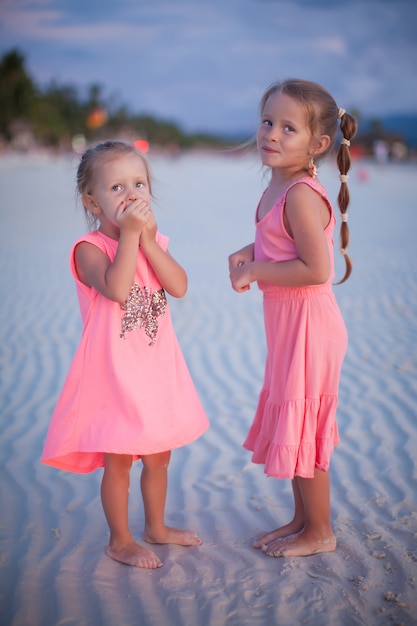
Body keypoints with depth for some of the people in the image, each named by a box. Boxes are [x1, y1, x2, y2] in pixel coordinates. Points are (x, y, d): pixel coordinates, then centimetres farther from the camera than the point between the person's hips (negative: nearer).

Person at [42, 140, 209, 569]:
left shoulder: (152, 241, 6)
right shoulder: (90, 248, -14)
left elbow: (179, 286, -10)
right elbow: (116, 288, -32)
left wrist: (147, 239, -17)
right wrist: (128, 234, -27)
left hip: (156, 366, 6)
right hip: (114, 370, -6)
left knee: (158, 454, 19)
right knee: (117, 460, 5)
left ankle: (156, 526, 39)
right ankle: (120, 540, 23)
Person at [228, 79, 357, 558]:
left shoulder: (301, 195, -23)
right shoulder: (278, 186, 7)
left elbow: (317, 269, -28)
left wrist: (255, 272, -19)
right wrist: (248, 253, 4)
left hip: (307, 324, -10)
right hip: (286, 322, 10)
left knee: (302, 427, 3)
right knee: (290, 423, 19)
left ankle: (320, 532, 22)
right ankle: (302, 518, 35)